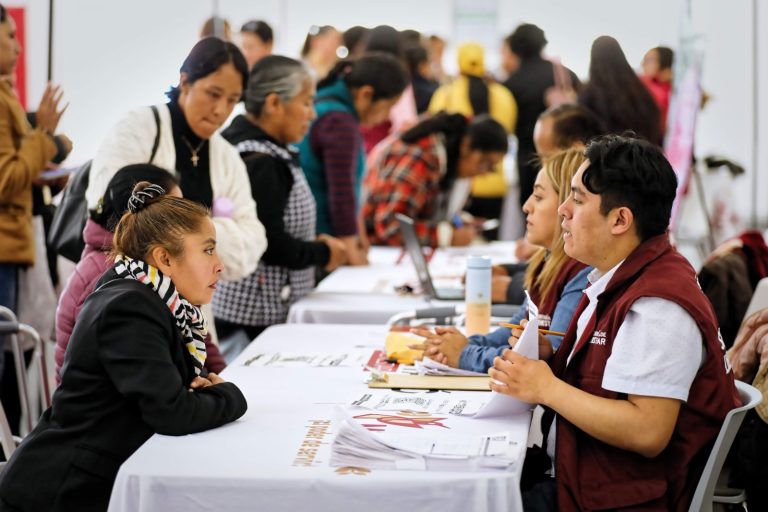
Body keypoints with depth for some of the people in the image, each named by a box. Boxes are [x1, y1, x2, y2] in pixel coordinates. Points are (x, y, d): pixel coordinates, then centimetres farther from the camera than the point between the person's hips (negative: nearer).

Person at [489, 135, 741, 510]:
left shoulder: (657, 306, -20)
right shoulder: (617, 281, 12)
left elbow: (647, 433, -26)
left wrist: (546, 387, -18)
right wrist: (549, 361, 1)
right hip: (580, 479, 9)